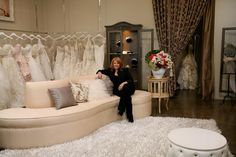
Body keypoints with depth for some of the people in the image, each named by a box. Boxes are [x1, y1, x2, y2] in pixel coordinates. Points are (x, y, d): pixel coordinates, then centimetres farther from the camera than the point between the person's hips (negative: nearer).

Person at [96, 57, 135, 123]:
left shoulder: (125, 70, 4)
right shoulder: (110, 71, 10)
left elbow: (131, 80, -1)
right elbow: (101, 71, 25)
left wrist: (124, 83, -20)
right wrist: (99, 72, -1)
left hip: (129, 88, 0)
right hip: (117, 90, 1)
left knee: (126, 87, -39)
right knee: (127, 96, -34)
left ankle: (121, 109, -33)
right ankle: (130, 117, -33)